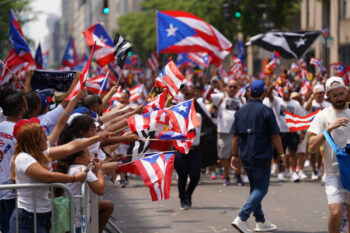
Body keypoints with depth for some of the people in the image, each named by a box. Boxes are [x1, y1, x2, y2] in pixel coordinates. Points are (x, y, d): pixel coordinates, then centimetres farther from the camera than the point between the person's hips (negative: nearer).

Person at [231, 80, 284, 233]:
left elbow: (235, 135, 7)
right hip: (261, 157, -6)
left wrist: (234, 155, 14)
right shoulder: (266, 111, -10)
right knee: (261, 190, -2)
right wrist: (281, 154, -1)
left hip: (246, 157, 6)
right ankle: (241, 219, -16)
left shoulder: (241, 111, 6)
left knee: (255, 188, 17)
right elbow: (275, 136, -10)